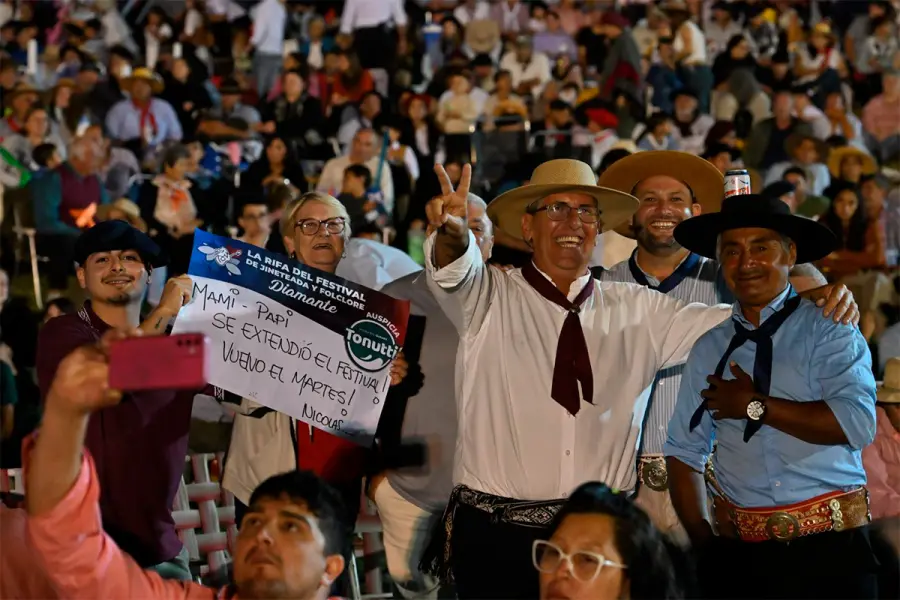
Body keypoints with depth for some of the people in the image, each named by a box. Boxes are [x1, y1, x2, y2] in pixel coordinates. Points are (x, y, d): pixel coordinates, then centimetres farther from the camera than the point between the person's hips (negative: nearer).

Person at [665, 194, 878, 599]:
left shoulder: (829, 331, 0)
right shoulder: (709, 350, 10)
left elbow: (857, 424, -15)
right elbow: (685, 451, 9)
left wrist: (755, 406, -10)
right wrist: (701, 538, -2)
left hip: (829, 549, -3)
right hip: (738, 553, 3)